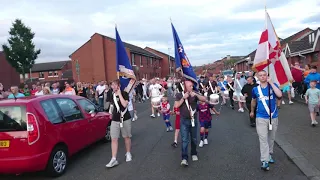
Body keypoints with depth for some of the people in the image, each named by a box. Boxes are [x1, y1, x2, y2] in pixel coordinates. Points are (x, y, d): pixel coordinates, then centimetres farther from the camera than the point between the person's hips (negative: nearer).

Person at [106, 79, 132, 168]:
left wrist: (119, 94, -21)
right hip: (115, 120, 4)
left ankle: (128, 153, 31)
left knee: (127, 137, 12)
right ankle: (114, 159, 0)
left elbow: (124, 104, -26)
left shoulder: (124, 94, -10)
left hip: (125, 119, -4)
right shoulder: (112, 95, 6)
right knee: (114, 139, -3)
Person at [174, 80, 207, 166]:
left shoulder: (194, 94, 3)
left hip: (193, 120, 2)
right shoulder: (179, 95, -1)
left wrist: (196, 94, -23)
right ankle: (184, 158, -5)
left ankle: (194, 154, 33)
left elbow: (204, 99, -9)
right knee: (184, 140, -7)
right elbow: (176, 106, -12)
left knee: (194, 139, 14)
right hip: (184, 120, -2)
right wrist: (183, 98, -19)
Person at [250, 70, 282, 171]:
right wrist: (252, 111, 29)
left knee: (271, 138, 16)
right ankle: (265, 161, -8)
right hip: (261, 118, -1)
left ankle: (269, 154, 36)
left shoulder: (273, 86, -3)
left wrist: (271, 82, -20)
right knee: (263, 139, -8)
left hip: (273, 117, 1)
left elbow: (279, 95, -24)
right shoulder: (255, 89, 0)